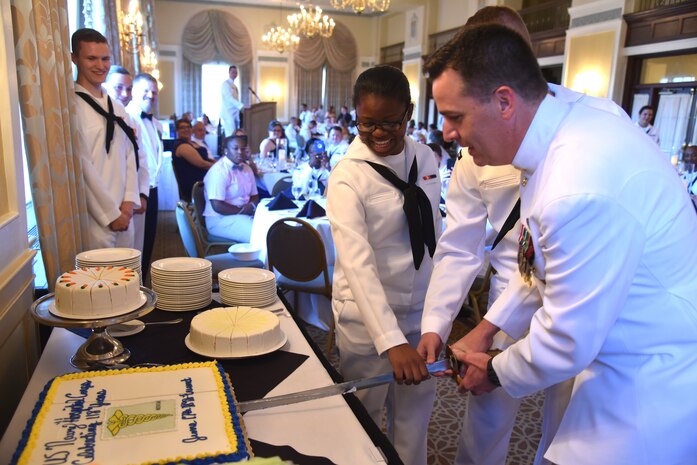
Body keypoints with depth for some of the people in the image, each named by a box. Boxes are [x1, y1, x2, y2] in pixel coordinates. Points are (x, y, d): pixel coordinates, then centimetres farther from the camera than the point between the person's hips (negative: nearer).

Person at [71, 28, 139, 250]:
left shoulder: (117, 109, 13)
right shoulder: (72, 107, -9)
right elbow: (81, 167, -13)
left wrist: (129, 202, 0)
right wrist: (110, 214, -10)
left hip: (123, 216, 7)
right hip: (94, 220, -6)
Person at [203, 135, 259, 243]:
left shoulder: (247, 169, 11)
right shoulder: (218, 171, -15)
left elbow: (254, 196, 16)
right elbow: (217, 206, -21)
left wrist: (251, 207, -7)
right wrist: (242, 210, -13)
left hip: (245, 213, 8)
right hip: (220, 219, -8)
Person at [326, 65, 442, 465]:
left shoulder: (426, 159, -1)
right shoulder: (348, 177, -18)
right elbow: (357, 263, -28)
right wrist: (391, 340, -37)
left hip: (420, 309, 5)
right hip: (368, 316, -5)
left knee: (416, 410, 20)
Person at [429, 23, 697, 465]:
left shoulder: (583, 190, -34)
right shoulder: (571, 118, -5)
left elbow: (567, 338, -22)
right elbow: (544, 256, 8)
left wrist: (496, 371, -3)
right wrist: (487, 328, 9)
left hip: (656, 391, -8)